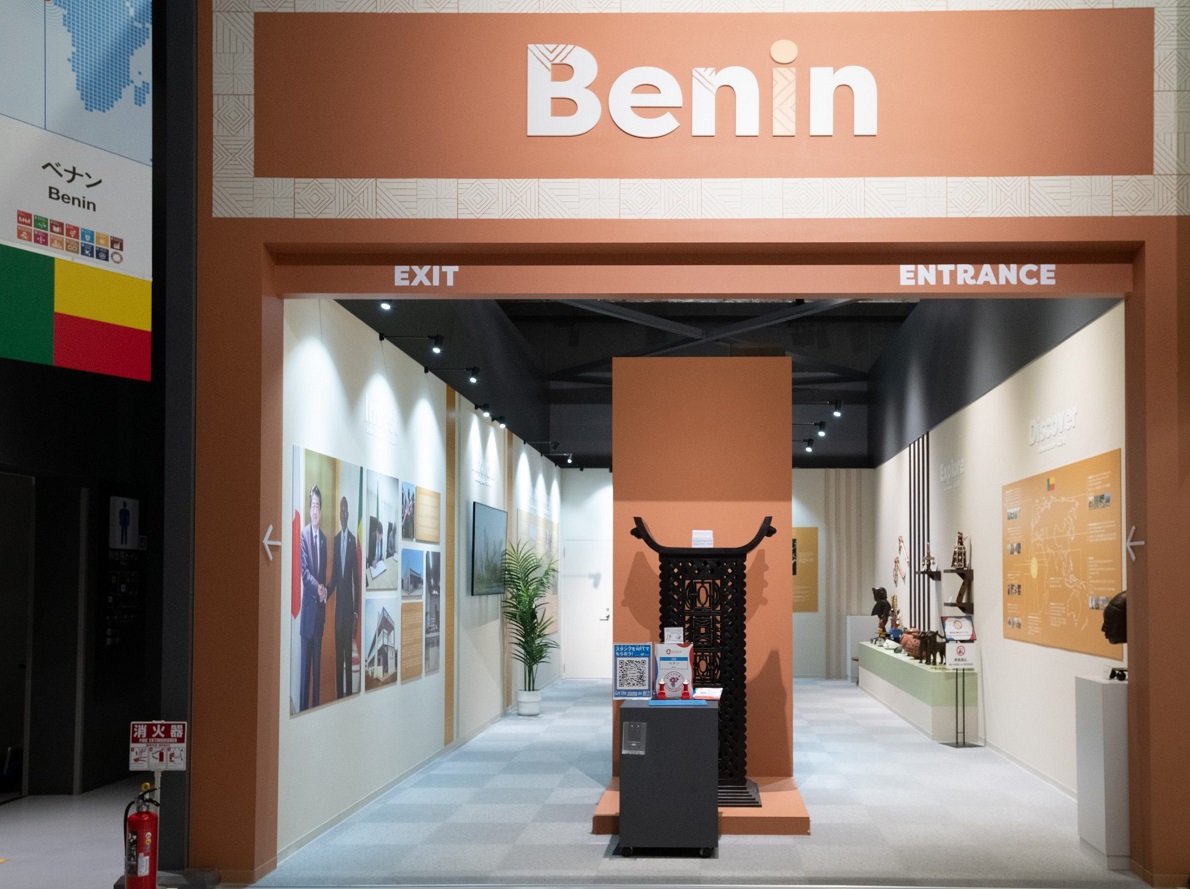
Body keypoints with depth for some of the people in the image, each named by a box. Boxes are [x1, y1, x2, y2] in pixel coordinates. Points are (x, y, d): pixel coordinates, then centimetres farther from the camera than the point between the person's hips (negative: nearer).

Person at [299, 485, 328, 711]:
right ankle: (303, 704, 0)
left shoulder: (324, 538, 12)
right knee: (306, 657, -4)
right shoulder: (304, 534, -7)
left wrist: (324, 590, 4)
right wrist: (317, 587, -23)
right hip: (308, 601, -6)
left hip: (320, 603, 6)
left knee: (318, 657, 10)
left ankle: (316, 702, 16)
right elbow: (303, 569, -13)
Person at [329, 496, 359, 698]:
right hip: (338, 602, 5)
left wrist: (356, 611, -9)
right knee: (338, 651, 7)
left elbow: (356, 577, -6)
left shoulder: (353, 540, -6)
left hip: (349, 604, -5)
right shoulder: (336, 540, 9)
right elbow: (334, 574, 12)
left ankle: (349, 691, 3)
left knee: (348, 651, -2)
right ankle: (339, 692, 12)